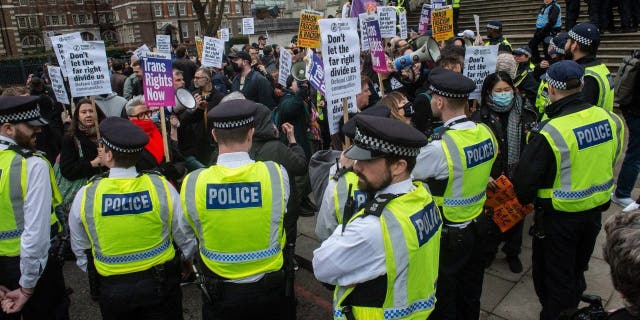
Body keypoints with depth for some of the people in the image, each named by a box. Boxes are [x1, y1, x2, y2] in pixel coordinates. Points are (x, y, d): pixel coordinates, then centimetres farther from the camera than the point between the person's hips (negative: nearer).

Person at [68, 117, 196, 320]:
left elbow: (80, 250, -1)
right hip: (160, 282, 0)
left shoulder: (85, 196, -16)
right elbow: (185, 237, -8)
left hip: (112, 287, 1)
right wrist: (187, 260, 13)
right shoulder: (162, 187, -18)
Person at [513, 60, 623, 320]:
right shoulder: (610, 120, -8)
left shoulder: (550, 132, -28)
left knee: (554, 277, 13)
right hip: (595, 210, 7)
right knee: (577, 269, 28)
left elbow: (525, 178, -21)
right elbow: (610, 162, 8)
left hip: (559, 215, -7)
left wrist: (525, 199, 0)